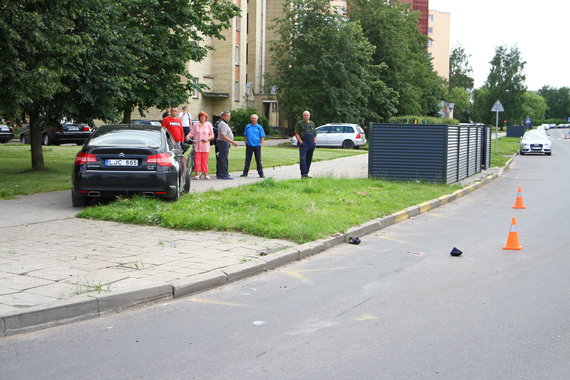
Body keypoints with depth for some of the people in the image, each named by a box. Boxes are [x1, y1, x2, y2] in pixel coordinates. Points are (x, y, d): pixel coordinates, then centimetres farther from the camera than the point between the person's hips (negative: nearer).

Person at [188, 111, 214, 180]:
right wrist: (188, 136, -16)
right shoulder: (195, 125, 7)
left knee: (205, 160, 0)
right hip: (197, 145, 0)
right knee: (197, 160, -4)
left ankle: (206, 174, 5)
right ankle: (197, 174, 0)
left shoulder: (209, 125, 8)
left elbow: (212, 135, 7)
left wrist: (207, 139, -11)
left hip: (205, 145, 0)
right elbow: (192, 133, 5)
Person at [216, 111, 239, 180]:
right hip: (223, 143, -11)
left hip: (224, 143, 11)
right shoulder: (223, 124, -15)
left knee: (221, 159, 12)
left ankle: (219, 174, 17)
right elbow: (223, 136, -24)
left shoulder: (225, 124, 20)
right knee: (224, 159, -10)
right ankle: (225, 175, -11)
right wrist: (232, 142, -23)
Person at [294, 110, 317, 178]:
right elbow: (296, 133, -3)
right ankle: (303, 174, -18)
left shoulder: (312, 124, 16)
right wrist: (300, 141, -13)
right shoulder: (299, 123, 2)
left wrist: (315, 142, 6)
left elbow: (315, 134, 20)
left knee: (309, 160, 5)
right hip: (303, 144, -5)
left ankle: (306, 174, 11)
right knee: (302, 159, -15)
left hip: (311, 144, 5)